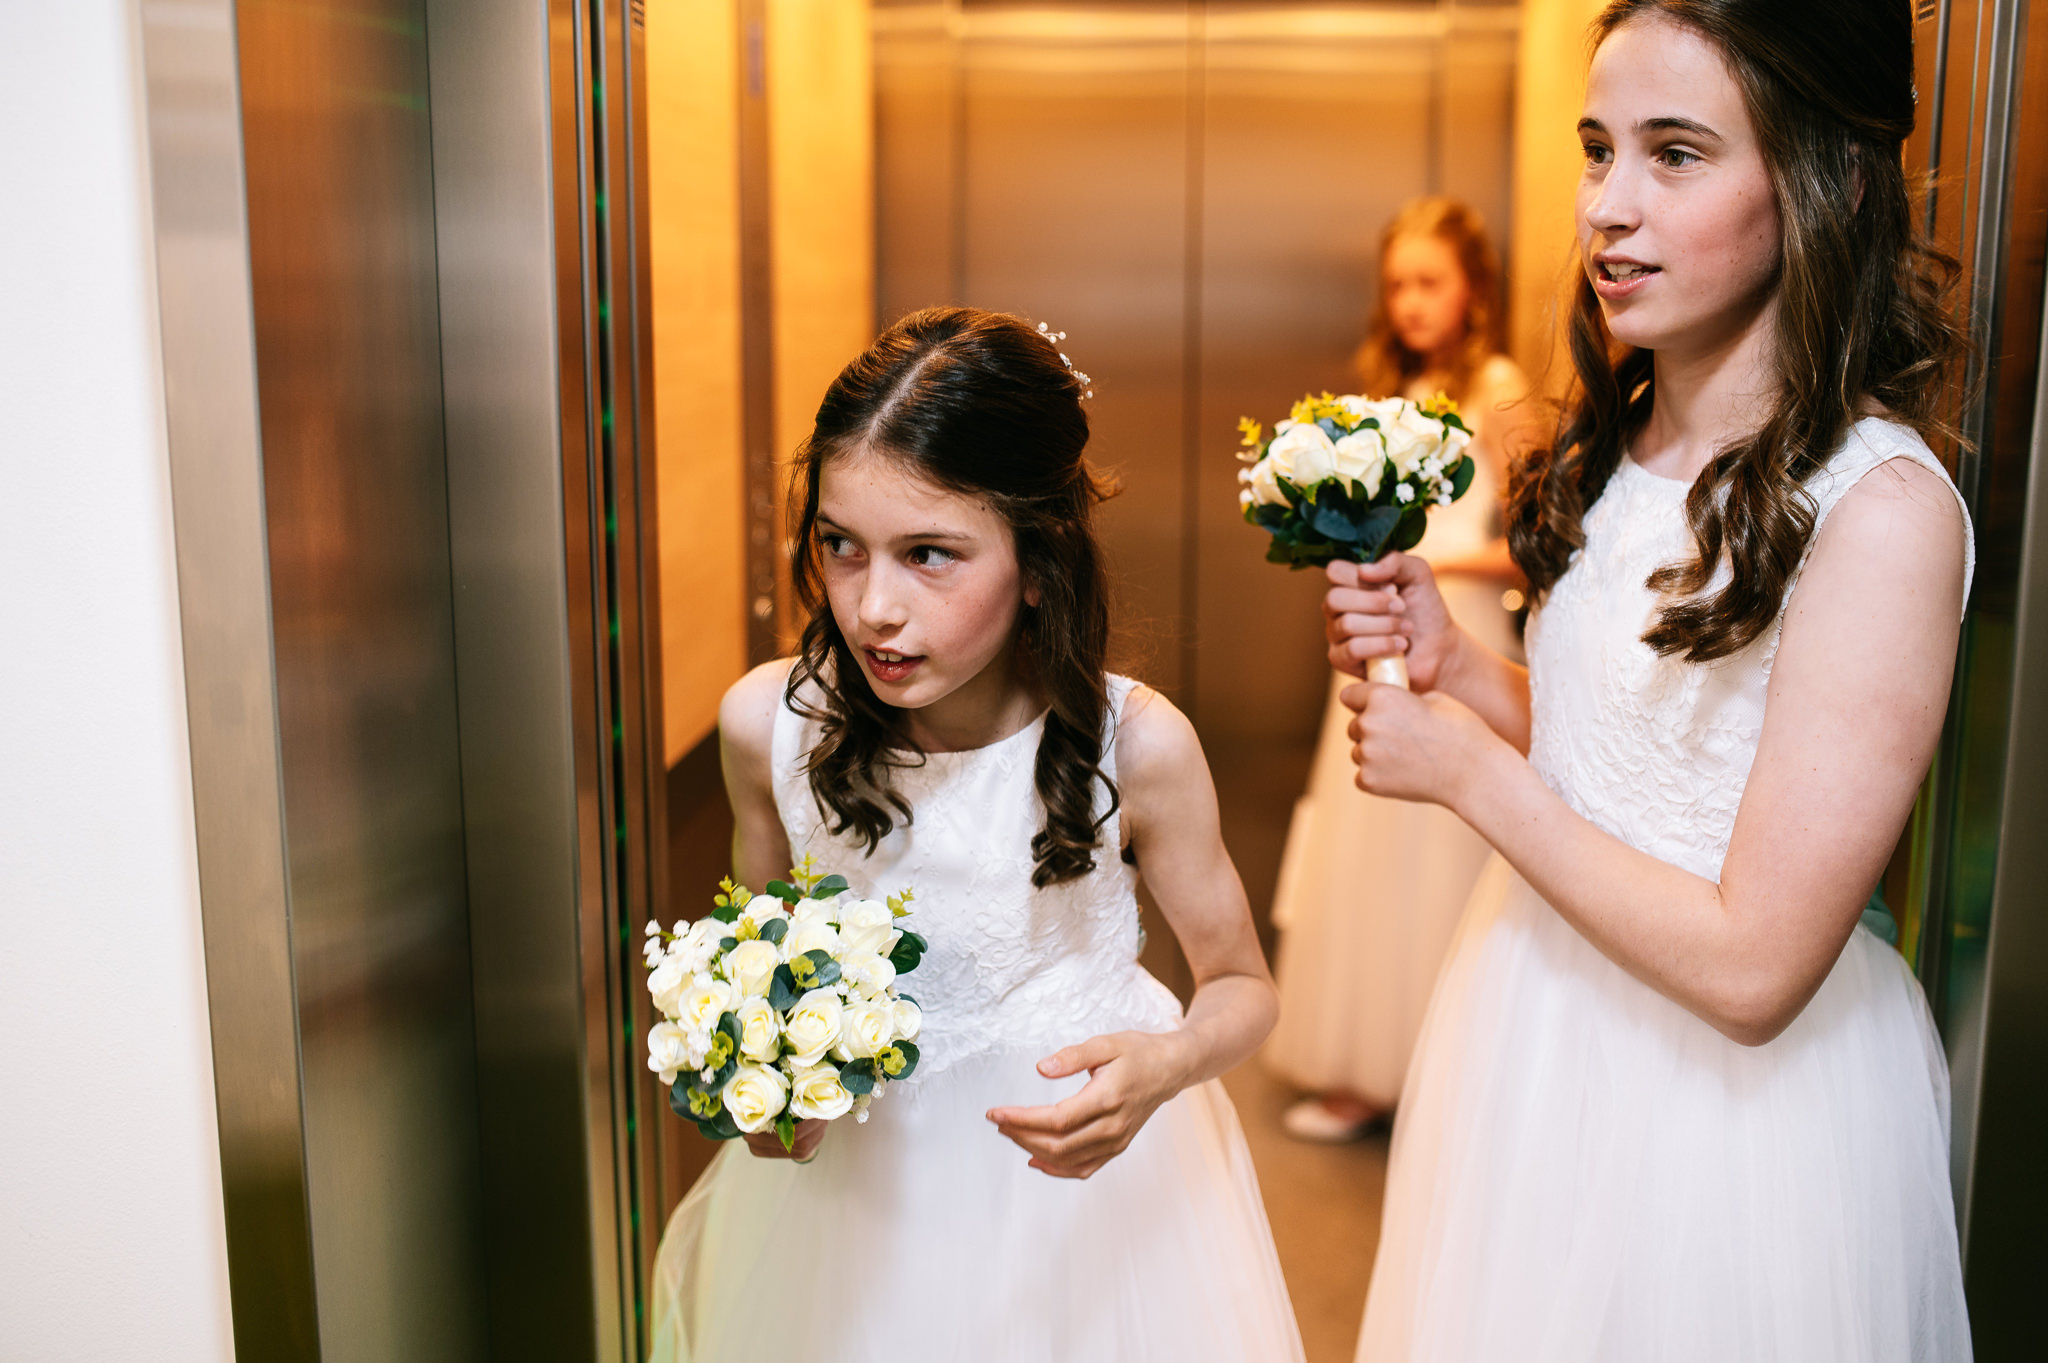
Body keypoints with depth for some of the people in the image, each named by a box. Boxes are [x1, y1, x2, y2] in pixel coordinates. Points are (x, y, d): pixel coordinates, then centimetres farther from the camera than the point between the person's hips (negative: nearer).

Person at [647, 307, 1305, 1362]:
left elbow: (1241, 985, -7)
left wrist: (1166, 1067, -28)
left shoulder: (1135, 743, -23)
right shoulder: (768, 721, -17)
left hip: (1080, 1154, -1)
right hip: (850, 1162, 2)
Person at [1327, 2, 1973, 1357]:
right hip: (1545, 1020, 7)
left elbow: (1751, 969, -25)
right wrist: (1450, 659, -7)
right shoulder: (1622, 443, 0)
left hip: (1729, 1087, -7)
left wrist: (1470, 770, -17)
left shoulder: (1882, 509, -24)